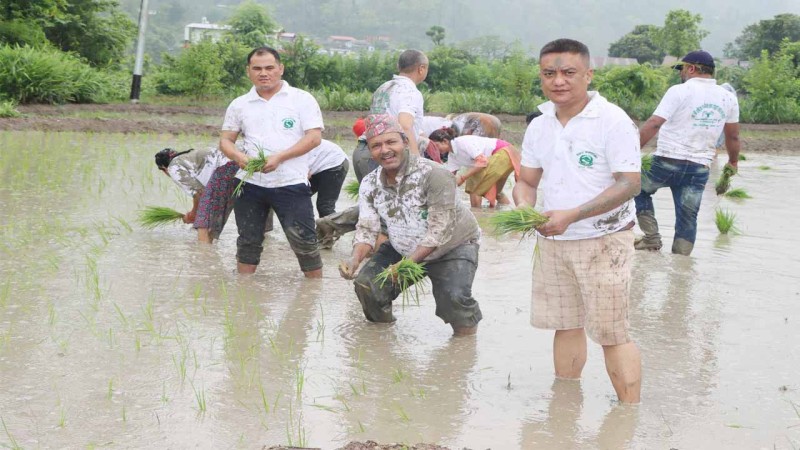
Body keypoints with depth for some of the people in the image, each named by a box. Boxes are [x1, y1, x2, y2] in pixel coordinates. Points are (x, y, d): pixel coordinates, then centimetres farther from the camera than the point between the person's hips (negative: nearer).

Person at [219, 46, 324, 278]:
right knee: (248, 241, 11)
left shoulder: (302, 99, 1)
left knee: (304, 240, -5)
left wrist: (279, 157, -18)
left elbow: (314, 137, -7)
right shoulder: (239, 105, 12)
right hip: (250, 183, 4)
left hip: (291, 183, -3)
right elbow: (225, 140, 13)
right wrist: (240, 157, -11)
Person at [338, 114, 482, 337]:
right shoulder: (370, 184, -8)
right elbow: (367, 229, -8)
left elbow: (440, 230, -29)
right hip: (403, 249, 5)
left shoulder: (433, 174, -27)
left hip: (453, 246, -5)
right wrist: (355, 259, -29)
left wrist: (408, 263, -36)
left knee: (454, 297, -27)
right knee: (367, 283, -10)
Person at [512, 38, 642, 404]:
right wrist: (524, 206, -11)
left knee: (611, 332, -6)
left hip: (603, 243, -6)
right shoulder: (539, 127, 8)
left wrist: (571, 215, -25)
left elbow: (629, 184, -17)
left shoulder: (612, 120, -12)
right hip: (551, 241, 6)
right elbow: (527, 181, 15)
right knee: (565, 325, 13)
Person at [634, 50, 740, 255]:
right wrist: (733, 161, 31)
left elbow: (653, 124, -17)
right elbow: (733, 136, 15)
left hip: (668, 162, -4)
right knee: (688, 218, 11)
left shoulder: (679, 91, -10)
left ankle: (652, 237, 10)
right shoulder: (728, 98, 6)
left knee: (638, 188, 20)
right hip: (699, 168, 4)